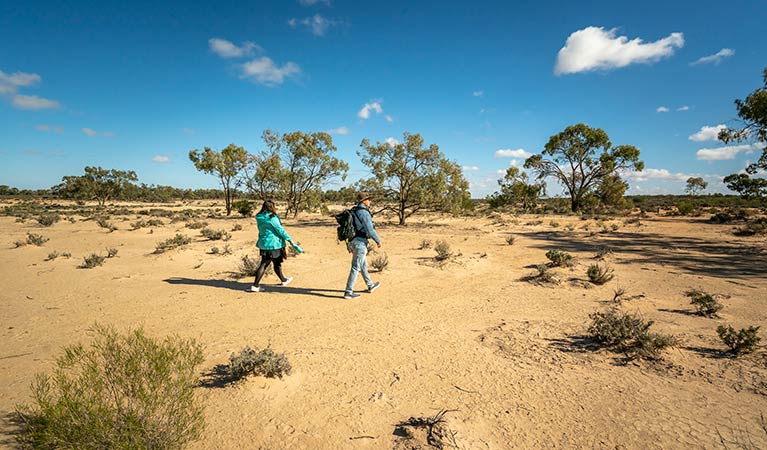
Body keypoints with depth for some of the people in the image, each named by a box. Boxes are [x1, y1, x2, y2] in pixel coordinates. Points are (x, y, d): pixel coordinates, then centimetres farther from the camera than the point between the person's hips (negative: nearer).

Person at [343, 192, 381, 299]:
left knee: (363, 265, 21)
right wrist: (378, 241, -7)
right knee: (355, 268, -4)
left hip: (352, 242, 10)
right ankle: (348, 292, 0)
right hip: (360, 243, -10)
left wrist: (348, 243, 23)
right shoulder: (364, 213, -16)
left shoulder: (353, 211, 13)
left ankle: (370, 285, 37)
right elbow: (370, 230, -19)